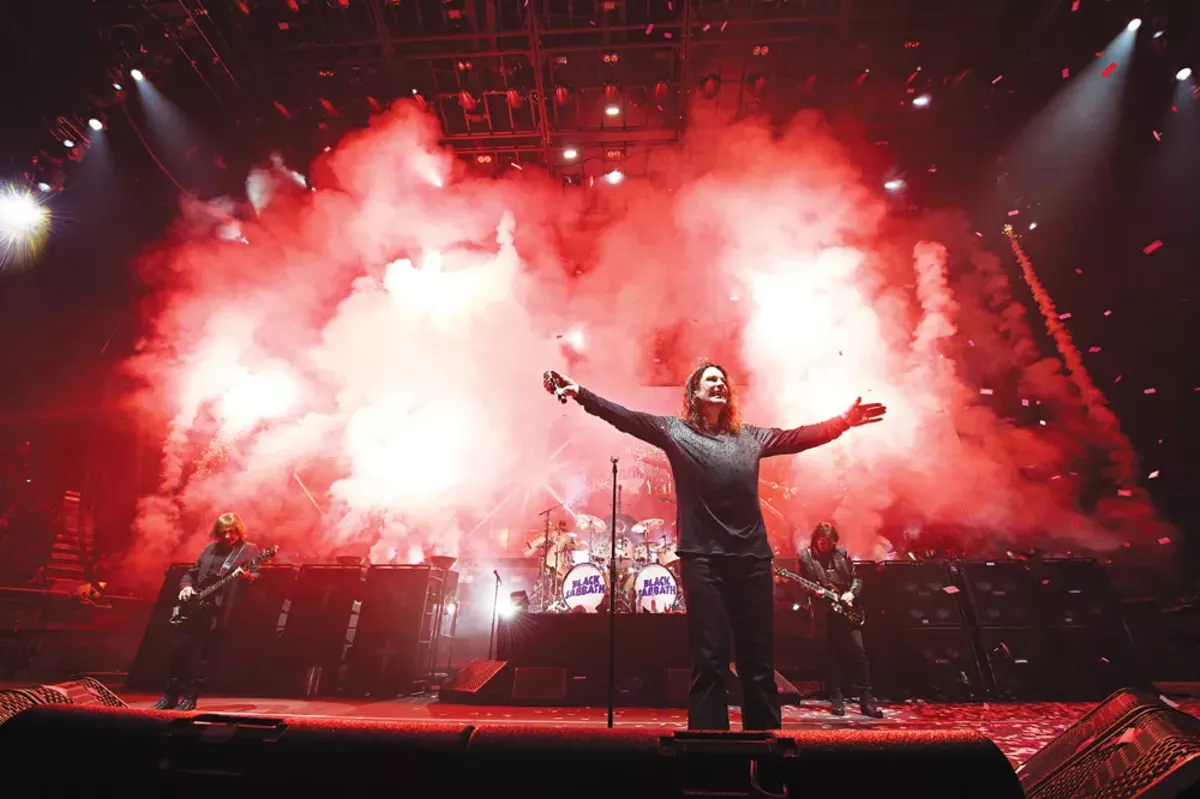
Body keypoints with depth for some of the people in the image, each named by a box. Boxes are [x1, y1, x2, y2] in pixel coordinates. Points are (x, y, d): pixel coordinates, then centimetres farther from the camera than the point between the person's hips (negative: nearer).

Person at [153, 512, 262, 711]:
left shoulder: (249, 550, 0)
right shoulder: (211, 548, 16)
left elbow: (256, 575, -9)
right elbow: (191, 572, 22)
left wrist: (246, 576, -31)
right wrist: (186, 586, 2)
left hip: (219, 610, -5)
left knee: (203, 654, -2)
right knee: (179, 648, 6)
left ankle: (190, 697, 12)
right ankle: (171, 695, 23)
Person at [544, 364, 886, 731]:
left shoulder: (749, 436, 17)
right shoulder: (673, 429, 7)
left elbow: (800, 436, 20)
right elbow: (625, 417, -2)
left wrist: (844, 420, 16)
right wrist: (581, 393, -11)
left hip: (753, 558, 4)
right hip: (703, 559, -3)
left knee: (759, 663, 10)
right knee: (709, 662, -1)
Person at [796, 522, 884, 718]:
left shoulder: (842, 553, 6)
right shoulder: (805, 556, -1)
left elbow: (856, 579, 9)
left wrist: (851, 593, -8)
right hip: (824, 612, -2)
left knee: (858, 651, -2)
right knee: (832, 655, 4)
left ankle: (866, 699, 8)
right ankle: (836, 699, 16)